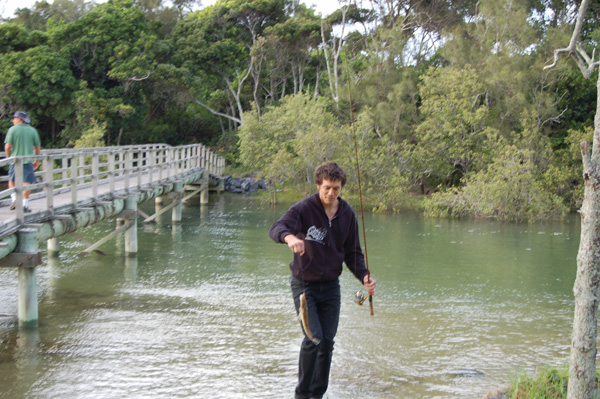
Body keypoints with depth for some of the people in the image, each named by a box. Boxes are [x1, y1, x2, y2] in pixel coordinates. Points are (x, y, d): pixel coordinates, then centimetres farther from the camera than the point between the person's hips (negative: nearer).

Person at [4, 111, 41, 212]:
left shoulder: (13, 130, -4)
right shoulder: (32, 130, 4)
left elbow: (7, 146, -8)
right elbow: (38, 147, 6)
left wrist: (8, 158, 7)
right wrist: (37, 161, 16)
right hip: (28, 160, 1)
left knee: (12, 180, 17)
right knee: (27, 182, 3)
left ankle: (14, 198, 3)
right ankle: (25, 204, 0)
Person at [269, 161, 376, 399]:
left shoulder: (348, 215, 0)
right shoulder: (304, 209, -15)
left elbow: (353, 253, 8)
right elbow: (276, 229, -32)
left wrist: (364, 276, -10)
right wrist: (289, 236, -56)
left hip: (331, 286, 4)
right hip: (304, 284, -4)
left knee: (327, 342, 4)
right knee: (313, 338, -15)